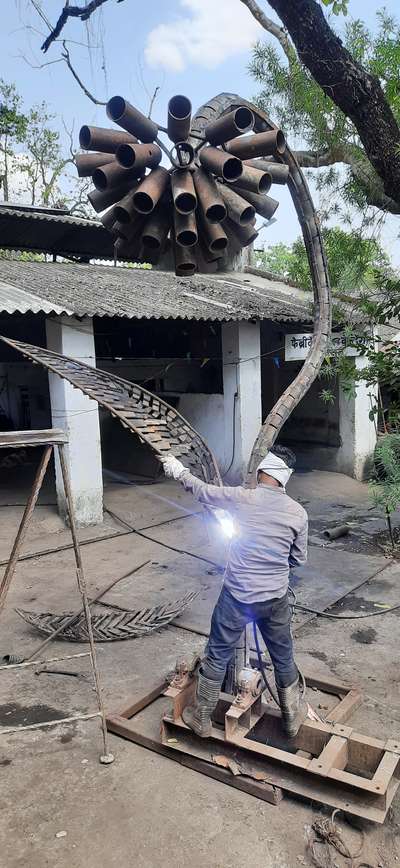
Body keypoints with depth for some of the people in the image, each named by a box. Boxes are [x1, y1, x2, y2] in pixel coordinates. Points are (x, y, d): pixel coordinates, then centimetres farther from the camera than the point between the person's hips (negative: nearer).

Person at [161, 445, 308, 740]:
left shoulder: (242, 498, -16)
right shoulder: (298, 512, -9)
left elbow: (202, 490, 1)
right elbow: (299, 559, 3)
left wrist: (179, 471, 18)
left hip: (237, 597, -2)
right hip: (276, 599, 2)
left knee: (217, 656, 15)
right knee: (283, 657, 22)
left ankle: (202, 718, 30)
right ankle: (293, 716, 41)